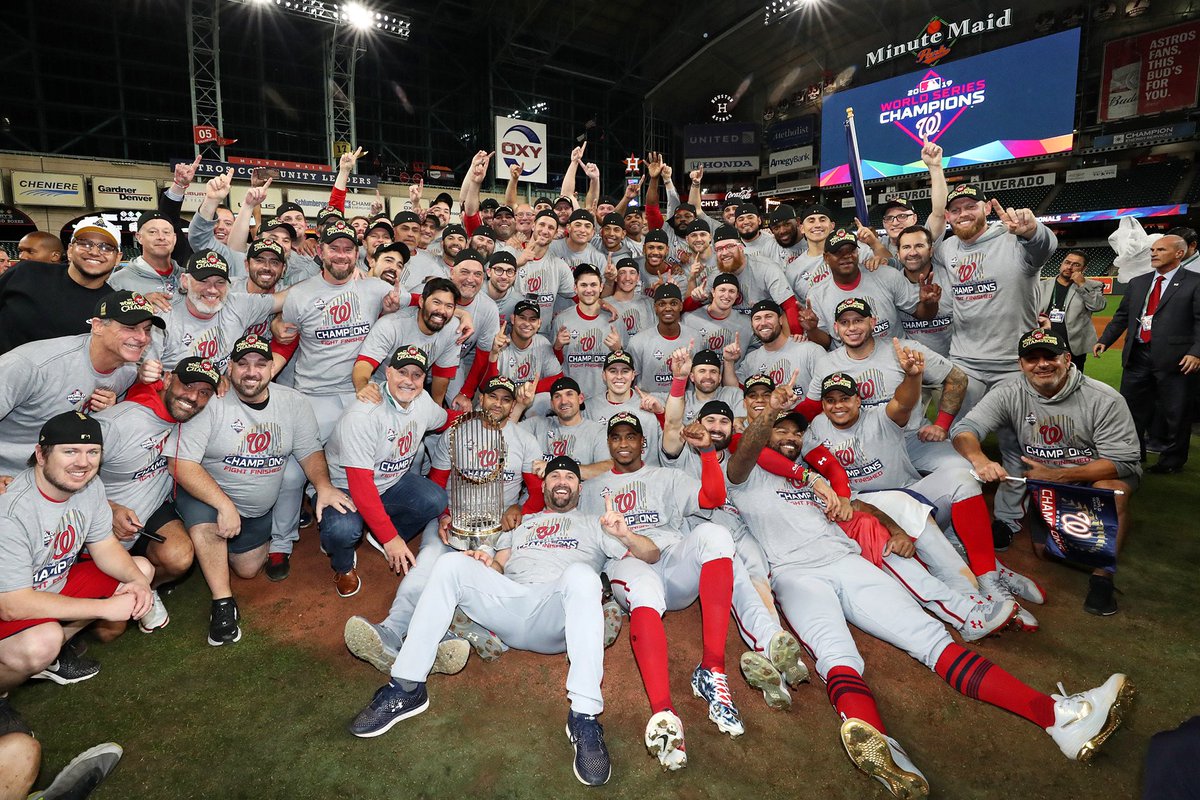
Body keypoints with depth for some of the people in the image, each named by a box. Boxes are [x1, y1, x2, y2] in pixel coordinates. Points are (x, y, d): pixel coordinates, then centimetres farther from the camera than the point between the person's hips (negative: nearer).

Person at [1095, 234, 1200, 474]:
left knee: (1175, 413, 5)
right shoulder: (1137, 283, 14)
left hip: (1174, 359, -5)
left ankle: (1172, 461, 19)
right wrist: (1104, 340, 3)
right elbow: (1122, 316, 15)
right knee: (1131, 407, 11)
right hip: (1138, 356, 5)